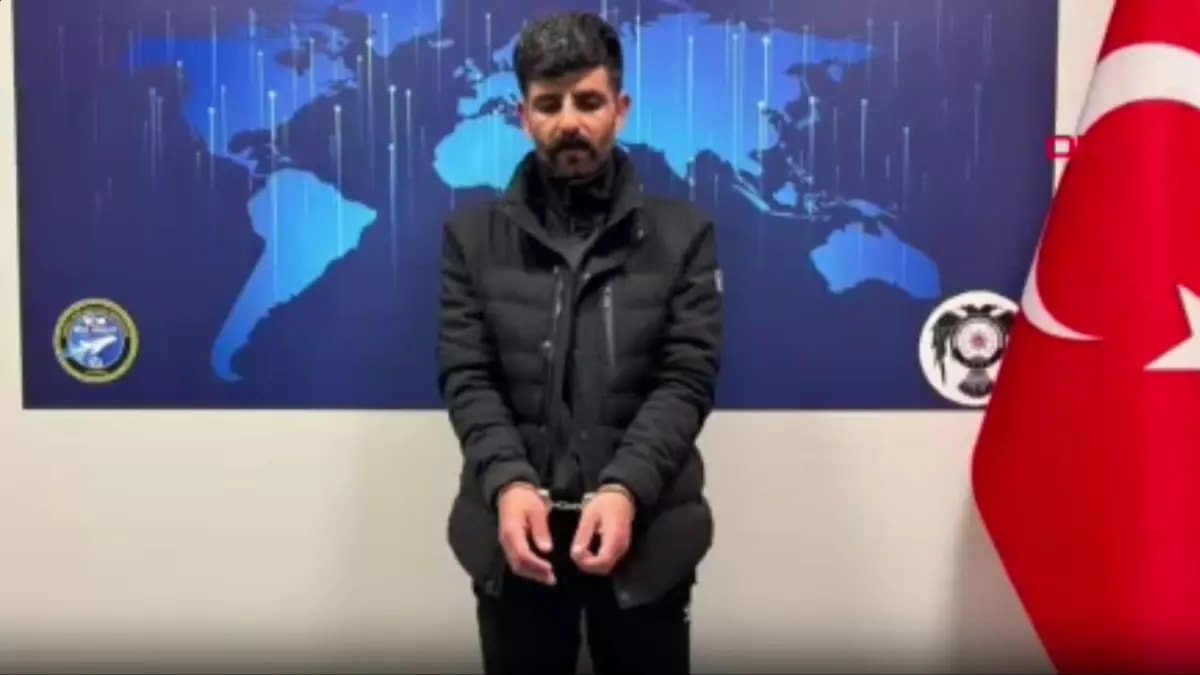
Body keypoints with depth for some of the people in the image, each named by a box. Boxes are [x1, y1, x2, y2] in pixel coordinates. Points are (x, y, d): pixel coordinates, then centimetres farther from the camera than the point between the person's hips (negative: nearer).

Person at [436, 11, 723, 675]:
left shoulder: (682, 233, 3)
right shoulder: (471, 233, 5)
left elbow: (687, 379, -4)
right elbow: (466, 376, -1)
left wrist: (626, 489, -19)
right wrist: (506, 483, -18)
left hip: (644, 527, 0)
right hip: (516, 529, 1)